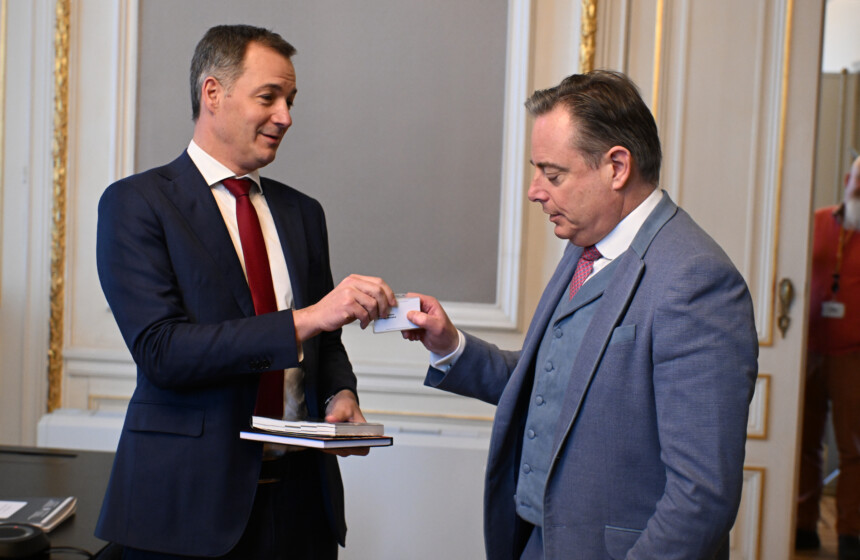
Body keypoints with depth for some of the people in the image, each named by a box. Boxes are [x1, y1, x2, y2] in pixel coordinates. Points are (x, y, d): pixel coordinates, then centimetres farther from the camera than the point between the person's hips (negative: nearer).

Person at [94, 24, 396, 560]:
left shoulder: (303, 212, 13)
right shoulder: (136, 204, -5)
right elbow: (161, 350, -17)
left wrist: (340, 393, -3)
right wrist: (307, 318, -23)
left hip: (300, 495, 5)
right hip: (190, 499, -5)